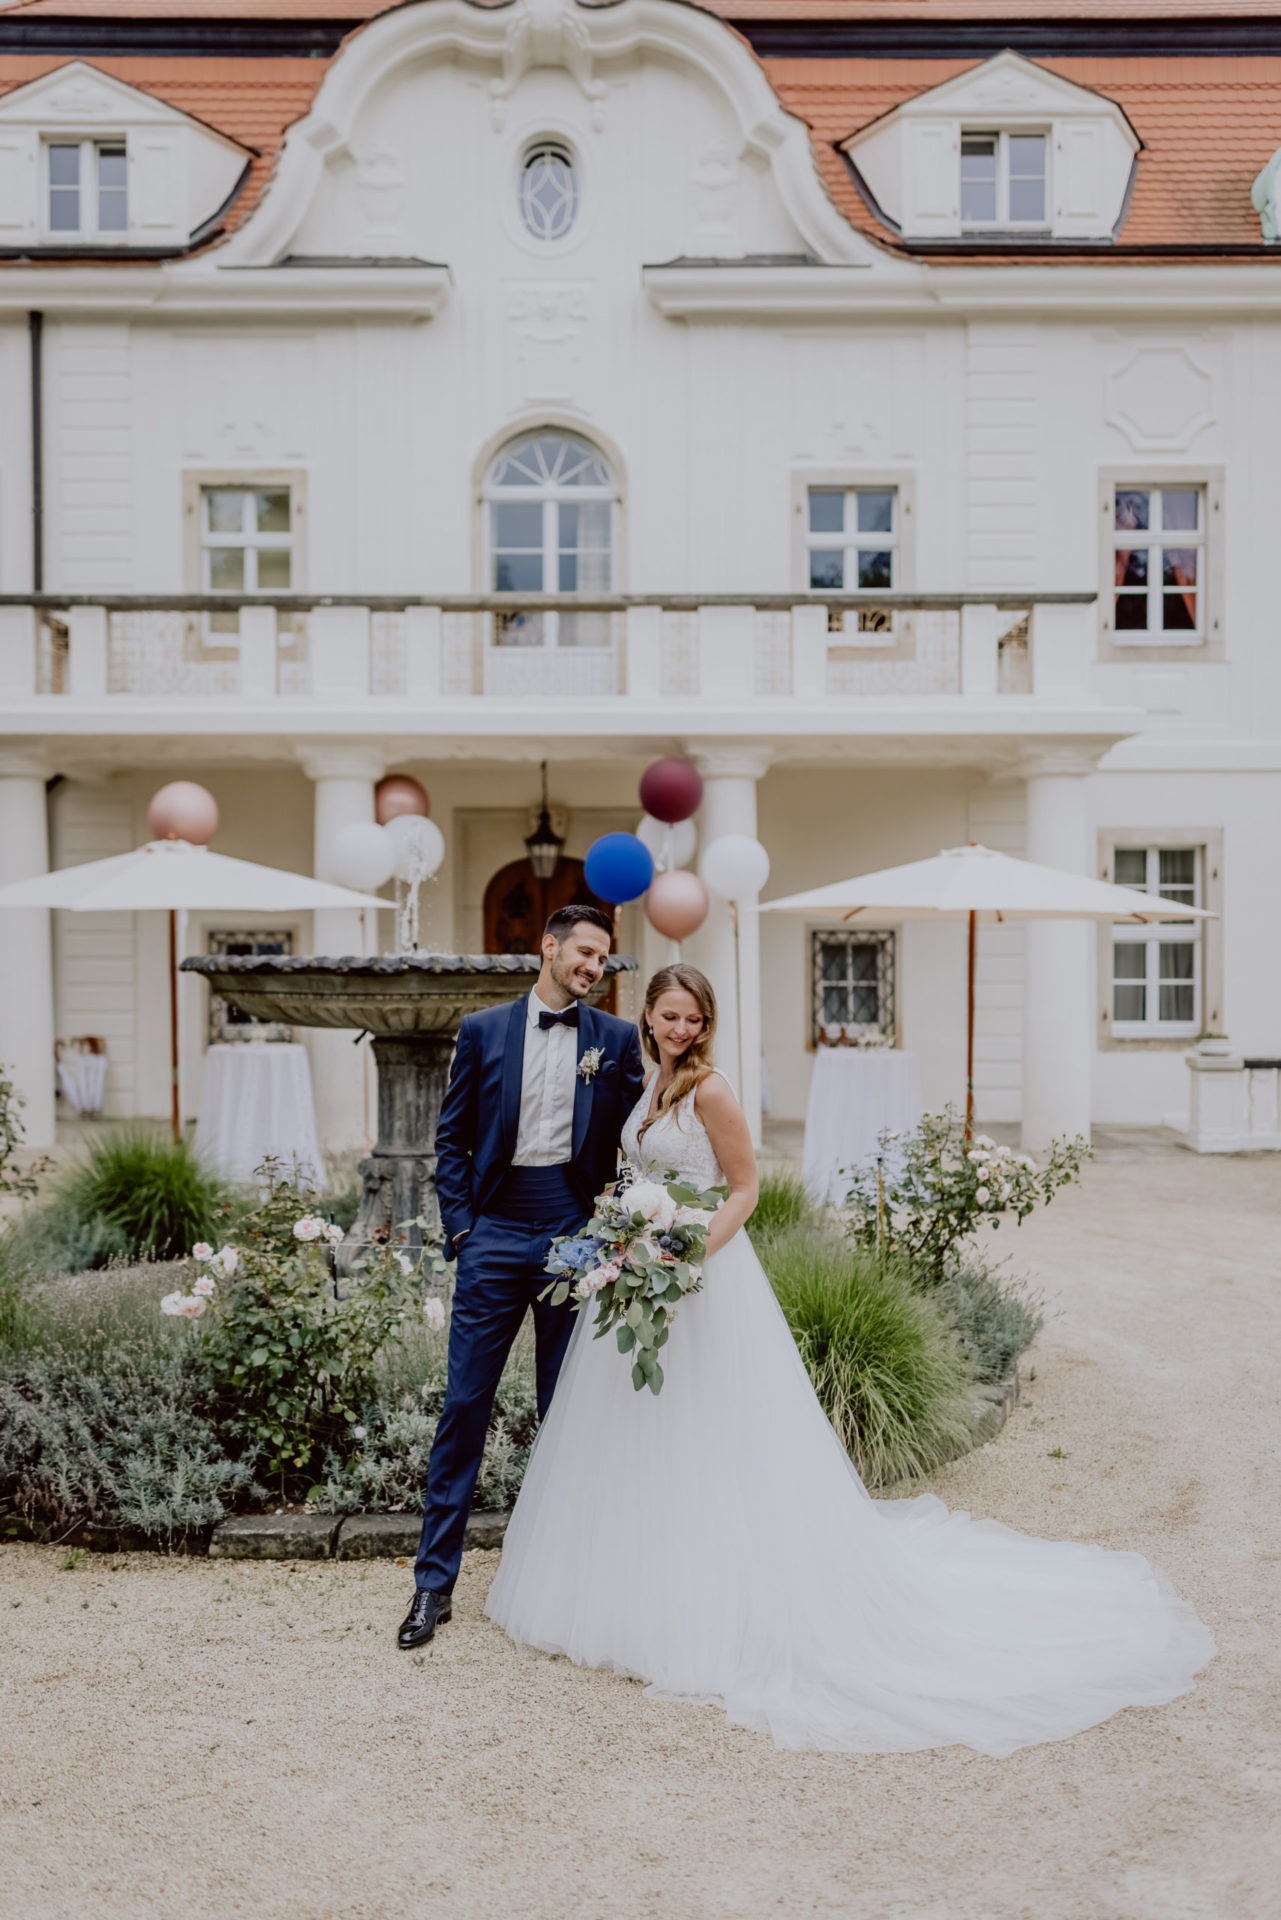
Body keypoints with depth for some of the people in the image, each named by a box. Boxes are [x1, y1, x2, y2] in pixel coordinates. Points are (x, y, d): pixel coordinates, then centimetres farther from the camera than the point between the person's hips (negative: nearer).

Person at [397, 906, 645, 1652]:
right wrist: (459, 1227, -2)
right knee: (464, 1407, 2)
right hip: (496, 1239, 0)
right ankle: (435, 1580, 13)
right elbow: (453, 1138, 7)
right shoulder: (483, 1030, 5)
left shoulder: (617, 1039, 5)